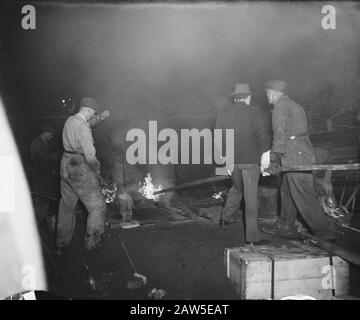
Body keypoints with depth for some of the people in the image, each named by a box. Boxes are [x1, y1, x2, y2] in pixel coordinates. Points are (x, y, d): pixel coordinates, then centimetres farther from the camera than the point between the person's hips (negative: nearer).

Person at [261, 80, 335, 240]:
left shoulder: (281, 106, -8)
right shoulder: (293, 105, 21)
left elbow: (280, 135, -15)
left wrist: (274, 162, -10)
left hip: (296, 156, -10)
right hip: (302, 152, 10)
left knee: (304, 196, -6)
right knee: (286, 191, 16)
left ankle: (324, 232, 0)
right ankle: (284, 227, 25)